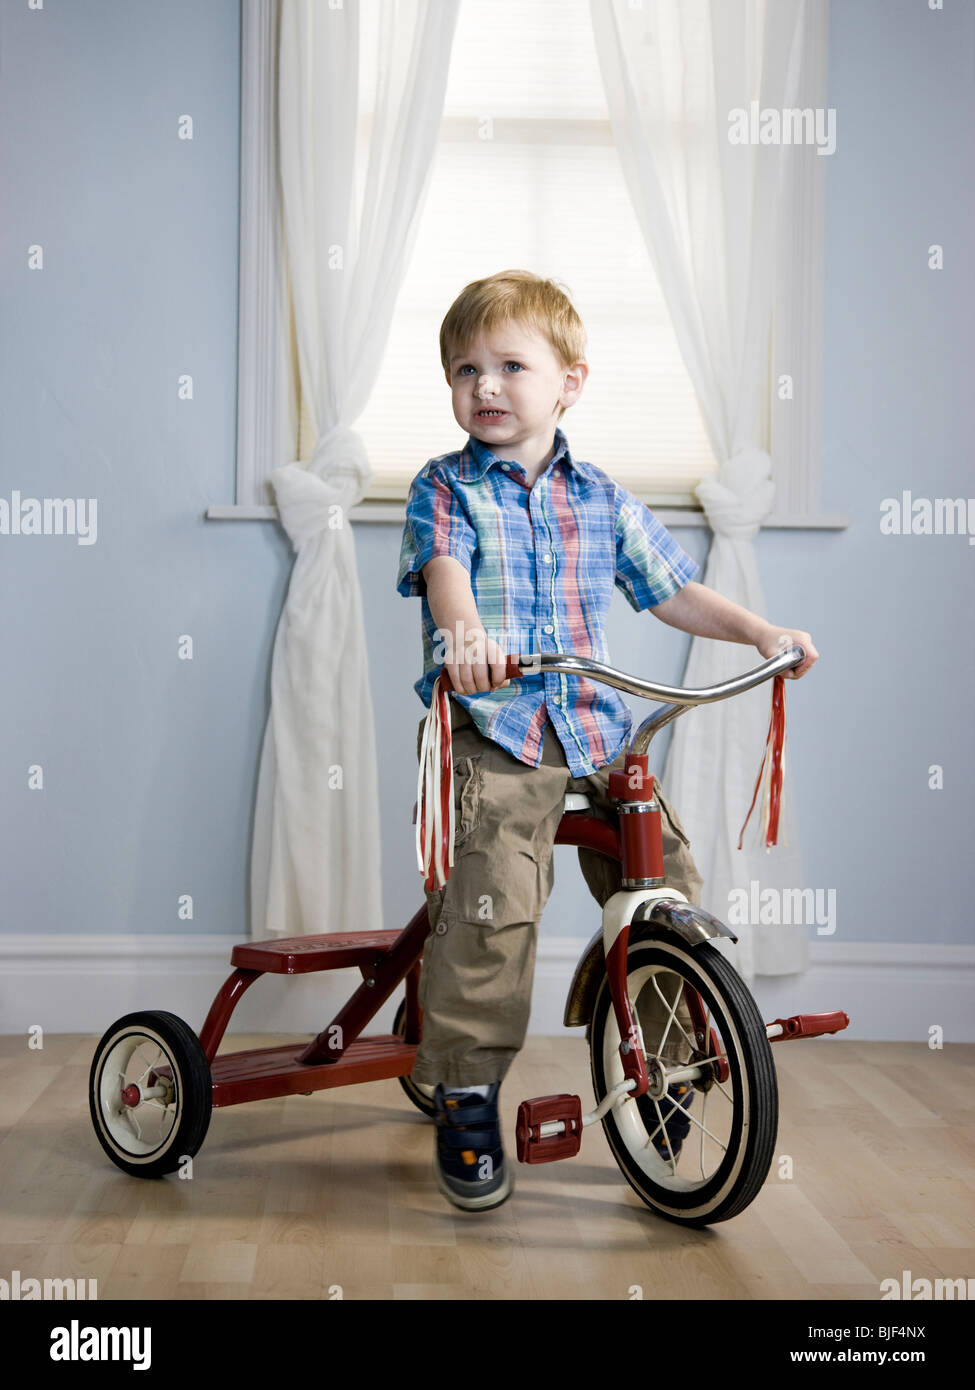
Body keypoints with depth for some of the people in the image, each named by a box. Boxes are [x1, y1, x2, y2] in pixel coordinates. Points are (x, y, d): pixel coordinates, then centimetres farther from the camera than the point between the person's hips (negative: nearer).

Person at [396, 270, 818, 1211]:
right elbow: (443, 568, -17)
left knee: (672, 896, 0)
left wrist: (760, 632, 6)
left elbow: (670, 591, 19)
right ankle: (466, 1099, -2)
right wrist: (465, 635, -39)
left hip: (597, 731, 4)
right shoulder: (445, 489, 3)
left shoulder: (603, 500, 15)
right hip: (492, 730, -4)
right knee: (490, 911, -19)